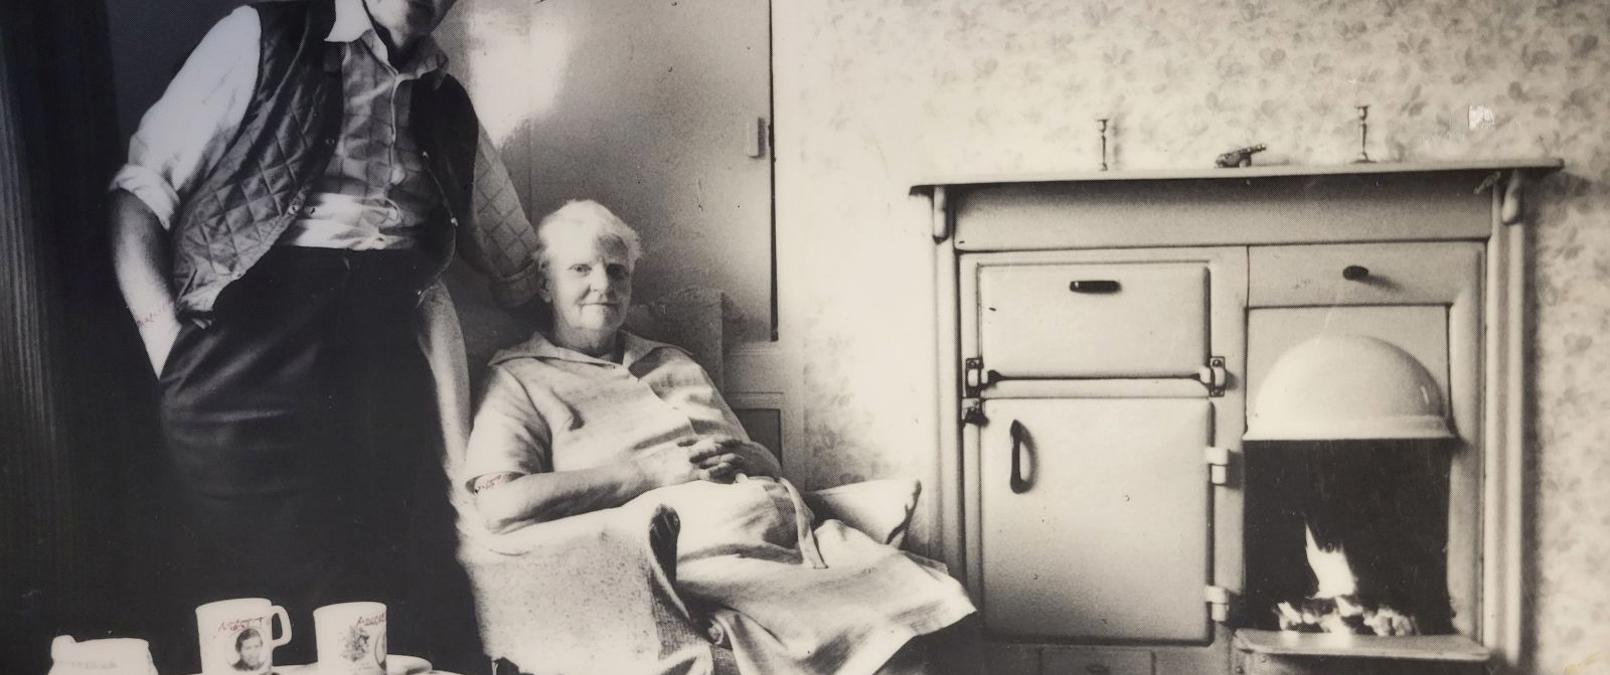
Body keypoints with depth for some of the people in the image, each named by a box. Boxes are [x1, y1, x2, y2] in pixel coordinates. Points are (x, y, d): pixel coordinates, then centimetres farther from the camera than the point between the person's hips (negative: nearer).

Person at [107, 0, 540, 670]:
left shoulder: (449, 109, 20)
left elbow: (521, 271, 28)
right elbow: (145, 186, 3)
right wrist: (165, 336, -8)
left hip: (383, 373, 3)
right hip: (244, 357, -3)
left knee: (411, 607, -1)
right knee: (244, 604, -4)